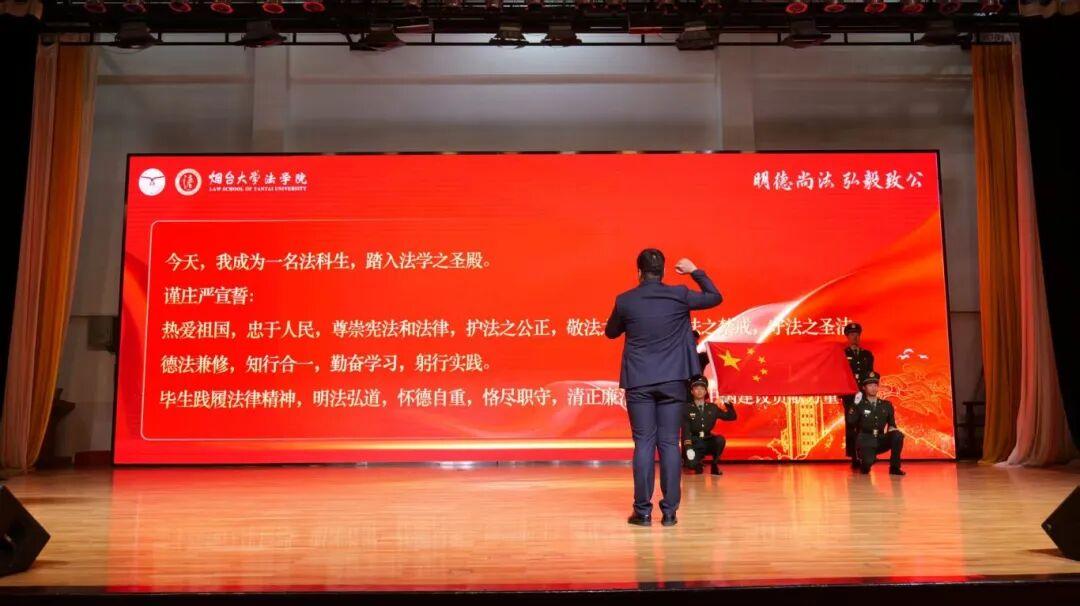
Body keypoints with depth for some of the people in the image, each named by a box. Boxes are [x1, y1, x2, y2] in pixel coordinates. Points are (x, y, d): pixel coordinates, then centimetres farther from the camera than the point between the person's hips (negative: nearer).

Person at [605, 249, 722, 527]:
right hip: (672, 381, 1)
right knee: (669, 443, 4)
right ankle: (669, 511, 5)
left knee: (644, 444, 2)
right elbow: (715, 297, 14)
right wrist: (695, 271, 22)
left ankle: (643, 511, 2)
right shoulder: (679, 295, -2)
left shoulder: (625, 301, -3)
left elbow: (611, 332, 14)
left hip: (639, 382, -1)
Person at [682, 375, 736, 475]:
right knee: (691, 464, -29)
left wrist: (728, 405, -12)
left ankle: (714, 466, -7)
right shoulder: (687, 409, -6)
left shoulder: (712, 408, 5)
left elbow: (731, 417, 7)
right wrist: (688, 448, -26)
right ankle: (699, 465, 11)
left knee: (720, 440, -30)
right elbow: (685, 431, -13)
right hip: (693, 444, -3)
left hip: (708, 442, 3)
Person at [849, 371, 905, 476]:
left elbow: (892, 423, 18)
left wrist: (892, 428, -5)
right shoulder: (860, 405, 0)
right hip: (866, 441, -4)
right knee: (868, 462, -32)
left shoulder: (886, 405, 10)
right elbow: (851, 421, -14)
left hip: (881, 440, 4)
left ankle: (894, 467, -11)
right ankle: (864, 463, 10)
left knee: (898, 435, -26)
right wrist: (855, 405, -20)